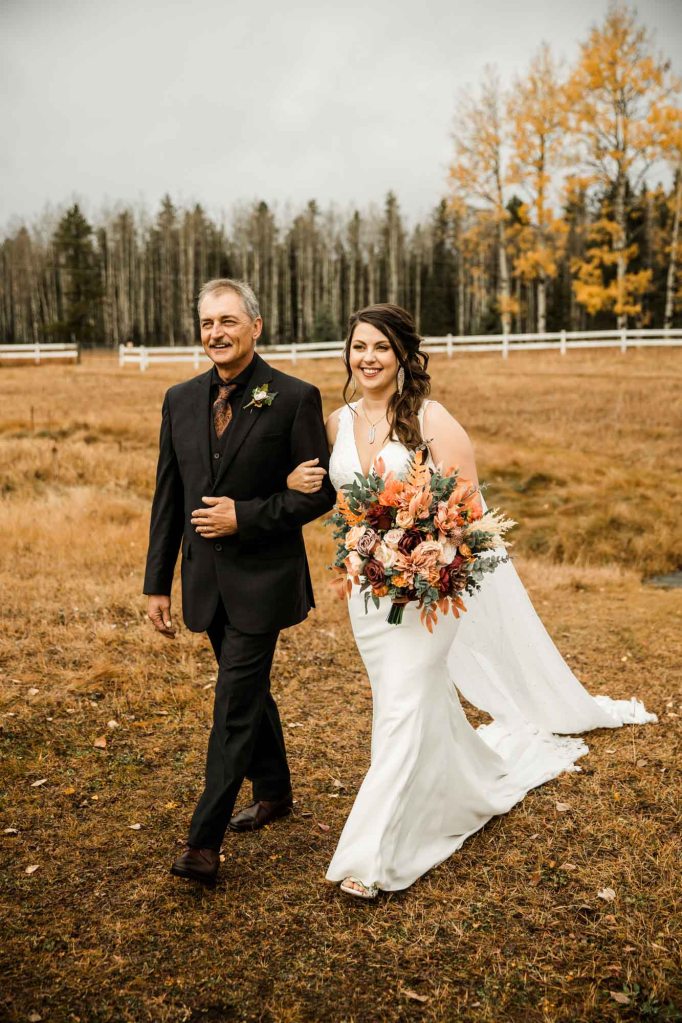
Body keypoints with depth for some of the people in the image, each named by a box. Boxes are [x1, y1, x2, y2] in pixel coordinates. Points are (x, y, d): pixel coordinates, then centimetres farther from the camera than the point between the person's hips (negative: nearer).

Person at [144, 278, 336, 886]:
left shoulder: (295, 398, -9)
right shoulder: (181, 401, 5)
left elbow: (321, 492, -9)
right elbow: (168, 499, 8)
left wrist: (245, 515, -18)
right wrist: (157, 583, 6)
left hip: (262, 579, -5)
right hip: (206, 579, 6)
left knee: (235, 703, -4)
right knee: (249, 691, 20)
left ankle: (205, 843, 5)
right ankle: (274, 794, 40)